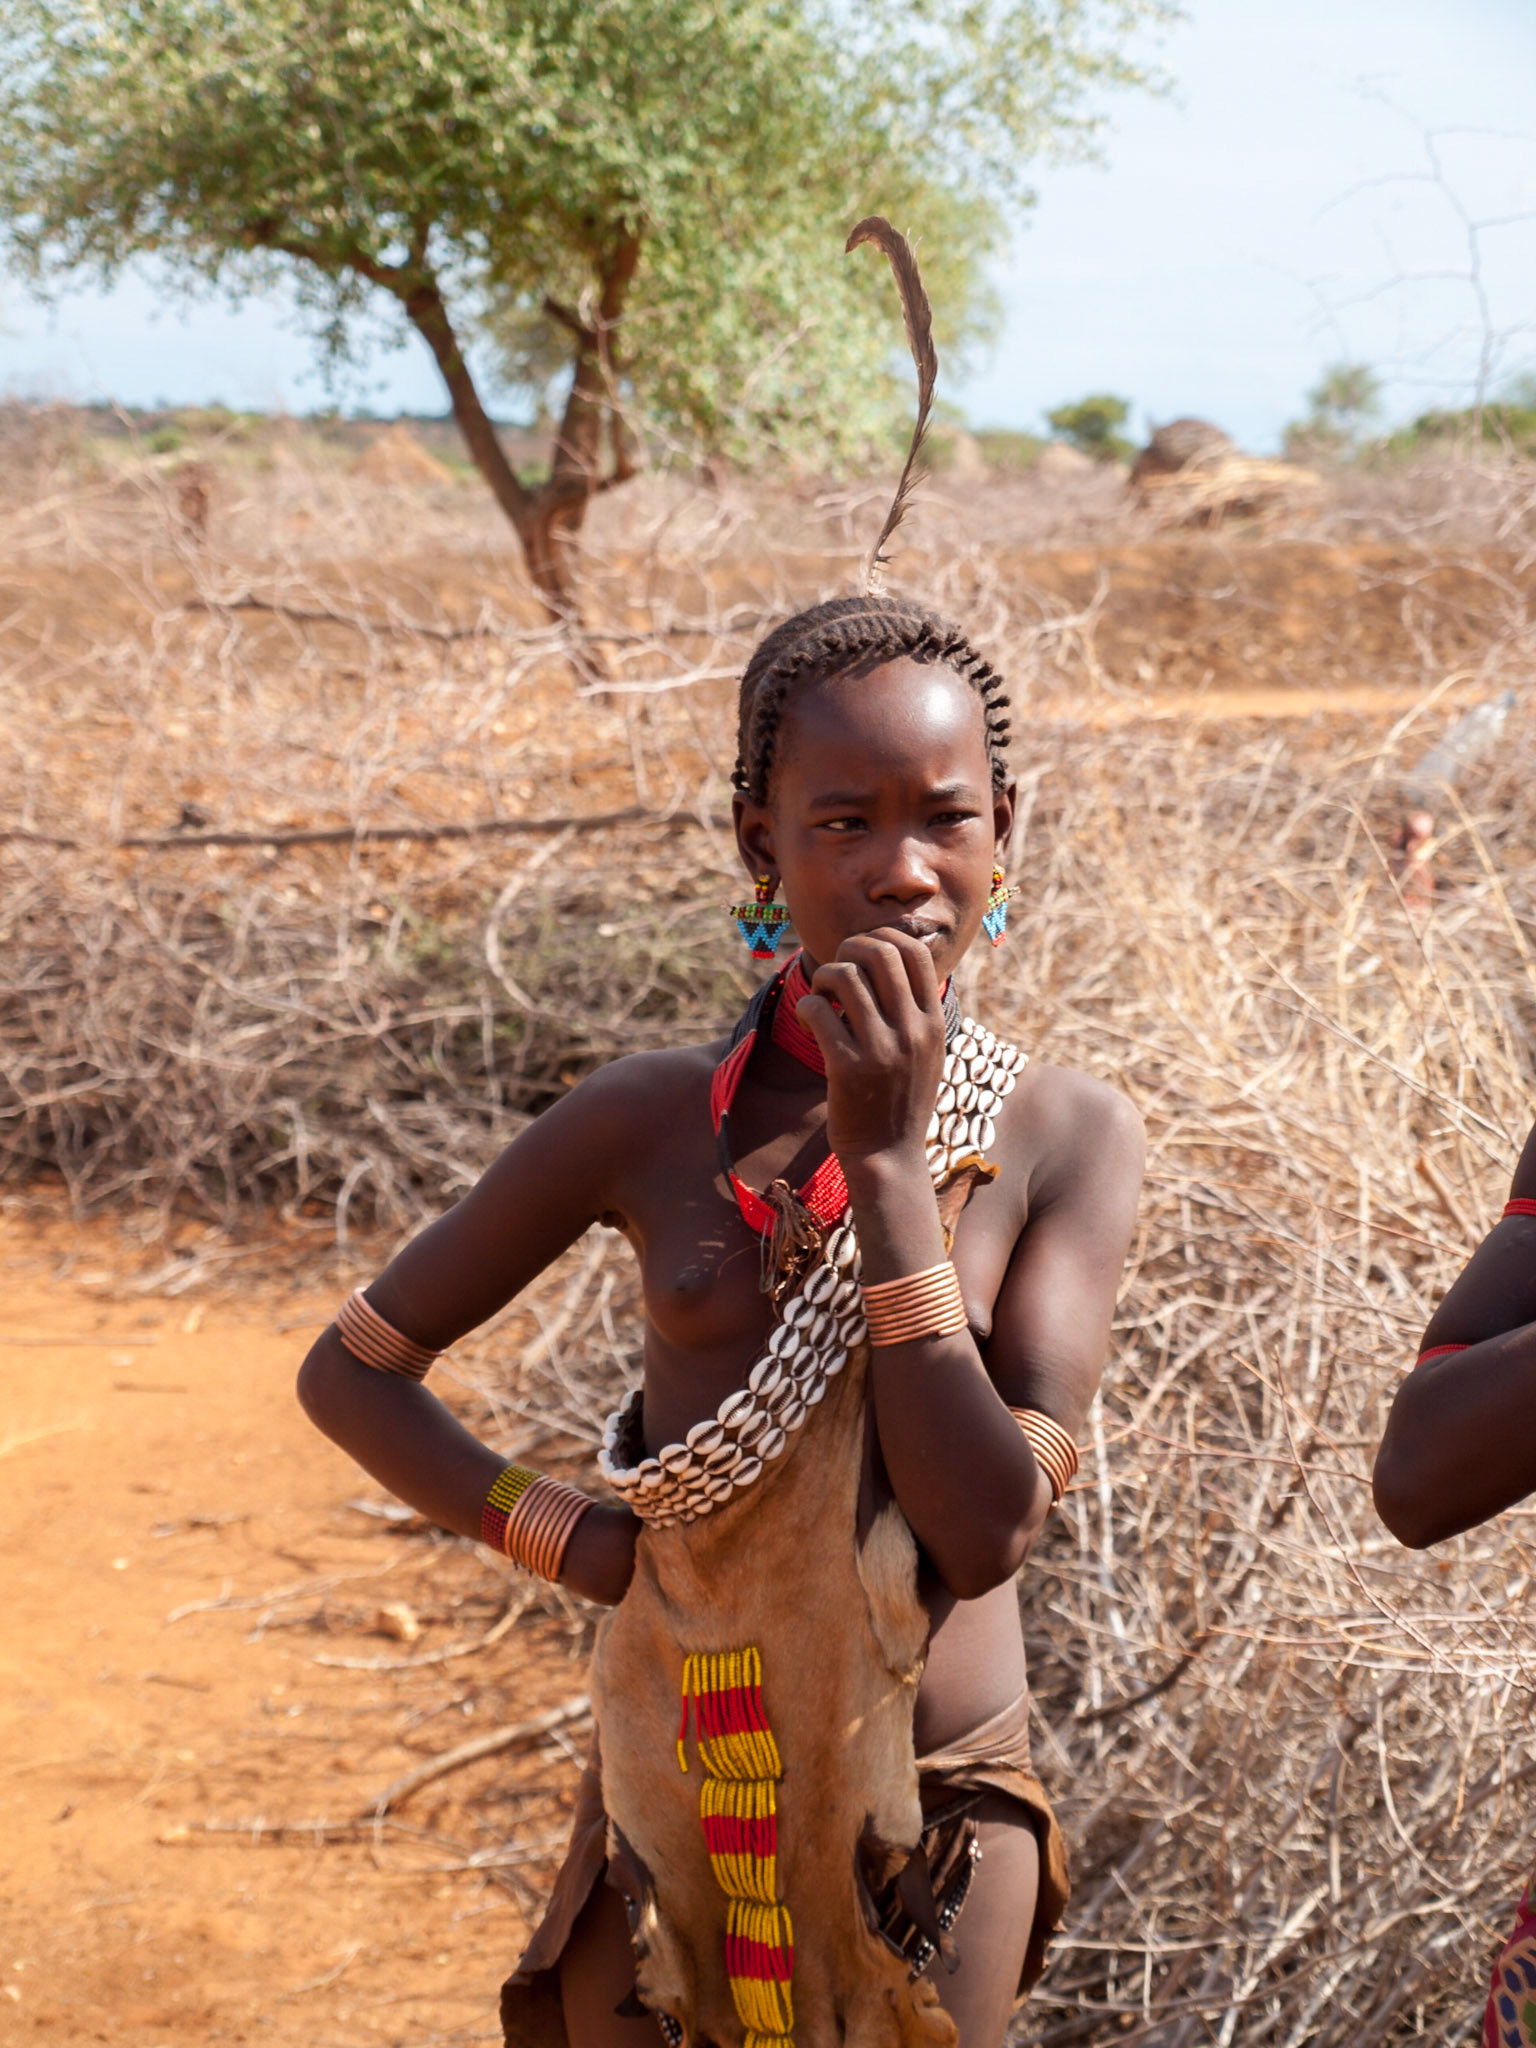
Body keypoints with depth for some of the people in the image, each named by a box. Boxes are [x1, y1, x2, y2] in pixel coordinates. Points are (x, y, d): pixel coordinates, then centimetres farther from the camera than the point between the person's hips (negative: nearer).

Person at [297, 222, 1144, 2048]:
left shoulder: (1065, 1139, -12)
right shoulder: (646, 1124, -9)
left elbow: (984, 1528, -21)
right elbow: (350, 1369, 1)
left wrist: (890, 1162, -23)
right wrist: (565, 1535, -11)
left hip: (934, 1812, -1)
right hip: (677, 1781, 1)